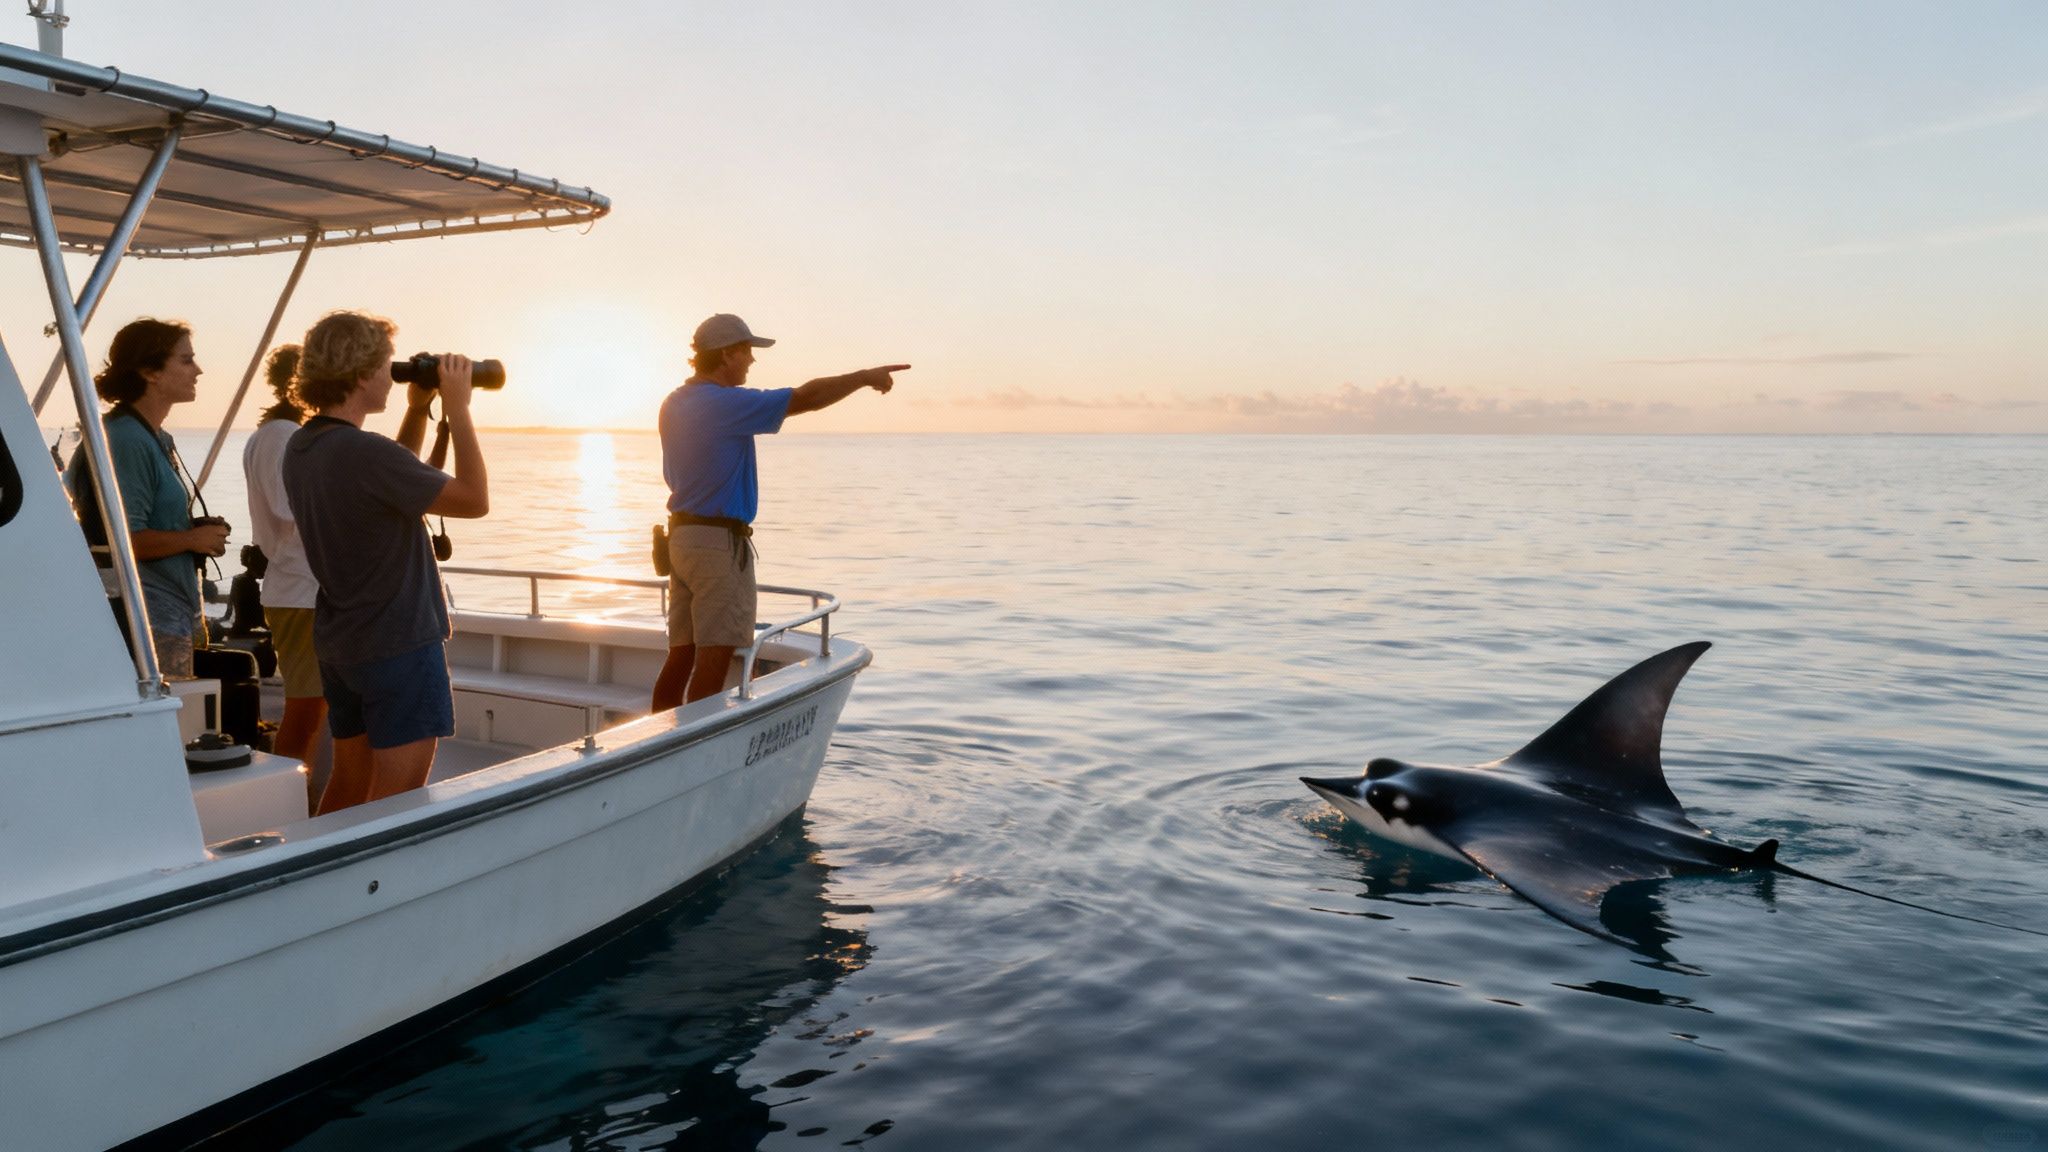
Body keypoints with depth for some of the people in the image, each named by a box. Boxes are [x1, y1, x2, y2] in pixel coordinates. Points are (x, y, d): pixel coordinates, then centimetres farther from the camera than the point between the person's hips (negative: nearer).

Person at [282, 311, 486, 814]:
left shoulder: (301, 447, 7)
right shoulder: (365, 452, -23)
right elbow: (475, 499, -18)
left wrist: (417, 412, 14)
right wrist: (457, 409, -11)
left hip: (338, 643, 9)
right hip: (400, 645, -9)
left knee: (348, 783, 19)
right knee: (396, 800, -1)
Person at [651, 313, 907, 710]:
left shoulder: (673, 404, 12)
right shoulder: (727, 404, -15)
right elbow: (807, 397, -16)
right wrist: (864, 377, -6)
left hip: (681, 536, 9)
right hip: (720, 543, -9)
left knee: (681, 654, 12)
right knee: (714, 658, -5)